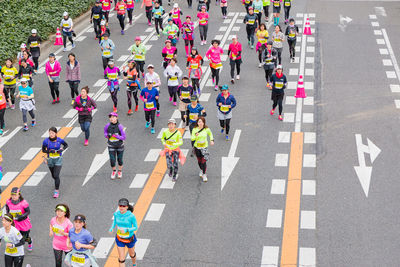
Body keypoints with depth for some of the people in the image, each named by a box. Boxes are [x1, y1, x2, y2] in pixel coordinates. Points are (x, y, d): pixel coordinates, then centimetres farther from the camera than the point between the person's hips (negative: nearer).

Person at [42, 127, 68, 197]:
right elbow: (43, 150, -6)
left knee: (56, 176, -13)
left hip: (58, 160, -2)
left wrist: (62, 149, -17)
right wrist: (50, 151, -25)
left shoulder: (59, 140, -15)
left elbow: (66, 145, 3)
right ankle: (57, 182, 53)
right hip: (50, 160, 2)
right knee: (53, 176, 19)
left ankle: (56, 191, 1)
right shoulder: (46, 141, -16)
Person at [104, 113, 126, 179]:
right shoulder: (108, 125, -13)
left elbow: (124, 137, -18)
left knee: (120, 159, 13)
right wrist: (106, 135, -13)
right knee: (112, 160, 0)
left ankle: (120, 171, 41)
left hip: (120, 145, -1)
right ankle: (114, 171, 31)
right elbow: (105, 131, 9)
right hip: (111, 146, 1)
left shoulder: (120, 126, -20)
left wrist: (116, 136, -29)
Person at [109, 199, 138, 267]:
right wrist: (111, 229, -19)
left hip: (130, 238, -1)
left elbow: (135, 227, -17)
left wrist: (126, 230, -34)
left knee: (131, 254, 26)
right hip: (120, 238, 2)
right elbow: (114, 223, 2)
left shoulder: (131, 216, -27)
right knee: (121, 259, 2)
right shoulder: (116, 214, -15)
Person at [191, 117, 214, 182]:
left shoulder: (206, 129, -7)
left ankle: (204, 175, 2)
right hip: (197, 147, 1)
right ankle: (201, 170, 44)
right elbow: (192, 139, -9)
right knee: (199, 160, 15)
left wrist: (211, 140, 4)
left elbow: (210, 134, 15)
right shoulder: (195, 129, -9)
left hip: (204, 147, -1)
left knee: (204, 161, -9)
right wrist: (195, 136, -29)